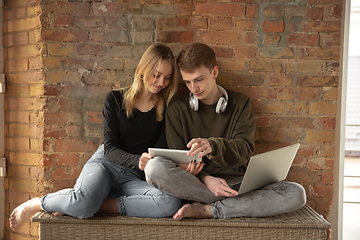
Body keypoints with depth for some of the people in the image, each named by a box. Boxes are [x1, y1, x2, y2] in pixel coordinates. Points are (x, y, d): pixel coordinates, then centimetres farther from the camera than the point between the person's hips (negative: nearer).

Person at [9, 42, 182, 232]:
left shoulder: (166, 107, 6)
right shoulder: (115, 99, 4)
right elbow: (109, 148, -3)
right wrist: (137, 160, -24)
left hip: (133, 177, 2)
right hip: (105, 164, -1)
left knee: (171, 204, -32)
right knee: (83, 201, -38)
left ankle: (98, 205, -22)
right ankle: (34, 205, -6)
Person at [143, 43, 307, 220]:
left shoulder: (240, 103, 10)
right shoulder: (177, 108, 9)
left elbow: (244, 149, -5)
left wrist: (212, 145, -27)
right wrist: (205, 179, -18)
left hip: (235, 182, 1)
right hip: (194, 183, -1)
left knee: (296, 194, -23)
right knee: (154, 167, -33)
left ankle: (207, 210, -21)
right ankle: (238, 203, -22)